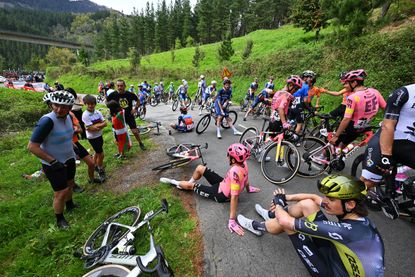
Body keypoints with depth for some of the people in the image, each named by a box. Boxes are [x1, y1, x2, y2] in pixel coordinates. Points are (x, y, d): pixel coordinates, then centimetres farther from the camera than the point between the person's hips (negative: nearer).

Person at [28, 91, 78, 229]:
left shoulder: (68, 117, -4)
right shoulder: (47, 121, -27)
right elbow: (32, 146, -24)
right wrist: (53, 161, -23)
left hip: (69, 159, 7)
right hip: (54, 164, -7)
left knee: (69, 184, 24)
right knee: (61, 193, 2)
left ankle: (70, 205, 49)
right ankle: (60, 219, 26)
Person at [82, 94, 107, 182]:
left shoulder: (98, 112, -2)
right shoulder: (85, 115, -18)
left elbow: (105, 123, -6)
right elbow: (91, 128, -23)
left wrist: (97, 125, -20)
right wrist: (100, 125, -14)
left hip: (99, 135, 6)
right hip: (92, 137, -6)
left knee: (97, 152, 23)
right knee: (101, 154, -1)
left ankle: (95, 166, 45)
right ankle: (101, 171, 19)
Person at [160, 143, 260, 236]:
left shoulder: (235, 171, -41)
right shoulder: (243, 163, -15)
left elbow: (234, 196, -41)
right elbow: (245, 178, 3)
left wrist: (232, 220, -36)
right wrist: (248, 188, 22)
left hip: (220, 195, -7)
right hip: (223, 183, 8)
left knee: (190, 185, 4)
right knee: (199, 168, 8)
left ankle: (174, 182, 35)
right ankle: (191, 181, 38)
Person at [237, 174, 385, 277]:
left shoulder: (347, 230, -40)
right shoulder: (355, 215, -14)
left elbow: (285, 221, -35)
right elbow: (314, 197, 1)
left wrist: (278, 202, -15)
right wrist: (286, 197, -2)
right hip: (337, 254, 7)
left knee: (287, 222, -16)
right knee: (307, 204, -4)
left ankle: (257, 227, 15)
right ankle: (272, 215, 21)